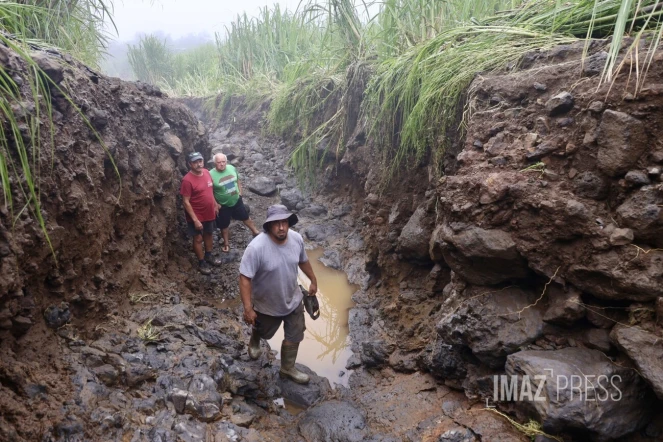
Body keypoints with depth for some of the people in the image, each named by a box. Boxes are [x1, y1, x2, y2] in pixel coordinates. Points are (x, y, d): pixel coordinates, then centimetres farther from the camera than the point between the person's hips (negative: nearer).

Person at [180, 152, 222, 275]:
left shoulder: (206, 172, -3)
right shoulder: (187, 180, -24)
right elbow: (186, 202, -21)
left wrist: (215, 204, 16)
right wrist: (195, 219, -21)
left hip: (209, 213, 7)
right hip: (197, 216, -7)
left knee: (208, 234, 22)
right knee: (198, 239, 9)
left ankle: (209, 256, 42)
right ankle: (201, 263, 25)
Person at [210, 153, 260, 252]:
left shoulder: (232, 168, -8)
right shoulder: (211, 174, -22)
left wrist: (240, 191, 8)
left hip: (237, 201, 3)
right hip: (223, 205, -3)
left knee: (245, 217, 20)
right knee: (224, 225, 14)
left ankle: (255, 232, 42)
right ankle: (226, 243, 36)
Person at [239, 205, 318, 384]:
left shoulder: (296, 238, -16)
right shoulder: (257, 247, -34)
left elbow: (303, 261, 4)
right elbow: (245, 278, -27)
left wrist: (313, 280, 14)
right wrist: (248, 308, -29)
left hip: (293, 300, 4)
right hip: (266, 304, -3)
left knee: (294, 336, 17)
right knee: (263, 332, 27)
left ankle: (287, 368, 44)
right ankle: (254, 342, 64)